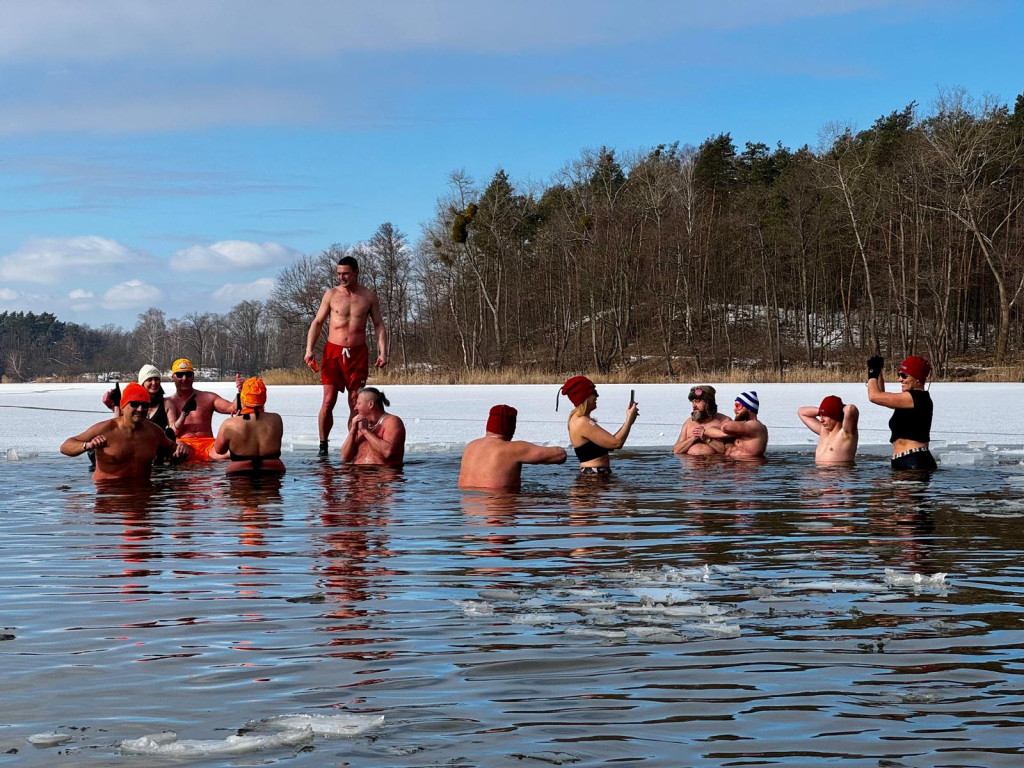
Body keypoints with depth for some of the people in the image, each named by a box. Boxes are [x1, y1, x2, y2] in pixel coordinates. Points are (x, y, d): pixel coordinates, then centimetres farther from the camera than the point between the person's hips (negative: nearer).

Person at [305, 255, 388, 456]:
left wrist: (383, 352, -4)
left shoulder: (369, 296, 6)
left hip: (358, 353, 1)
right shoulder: (331, 295, 4)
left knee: (356, 403, 1)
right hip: (333, 351, -1)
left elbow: (379, 325, 8)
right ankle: (323, 446, 1)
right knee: (328, 401, -7)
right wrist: (309, 349, -6)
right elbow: (317, 322, 6)